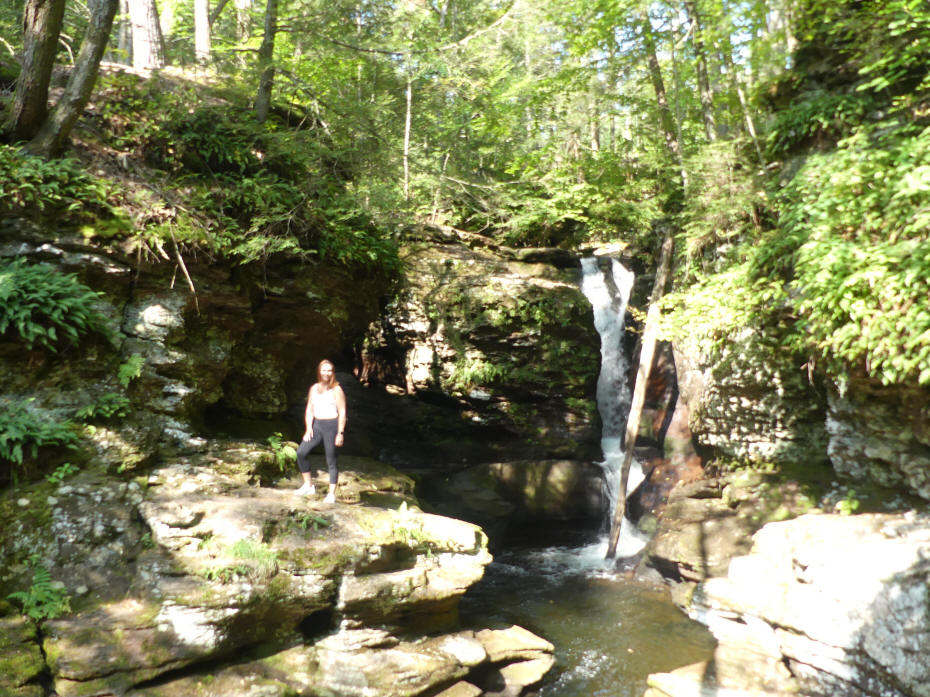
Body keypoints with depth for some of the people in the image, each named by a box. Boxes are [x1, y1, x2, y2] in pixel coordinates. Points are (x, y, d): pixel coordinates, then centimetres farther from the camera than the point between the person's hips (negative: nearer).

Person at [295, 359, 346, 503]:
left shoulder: (336, 390, -5)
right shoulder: (314, 388, 11)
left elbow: (342, 413, -7)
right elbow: (309, 410, 13)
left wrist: (340, 433, -12)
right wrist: (309, 428, 2)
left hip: (332, 426, -5)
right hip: (317, 425, 5)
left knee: (331, 460, 0)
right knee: (301, 452, -6)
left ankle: (332, 494, 8)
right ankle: (308, 486, 7)